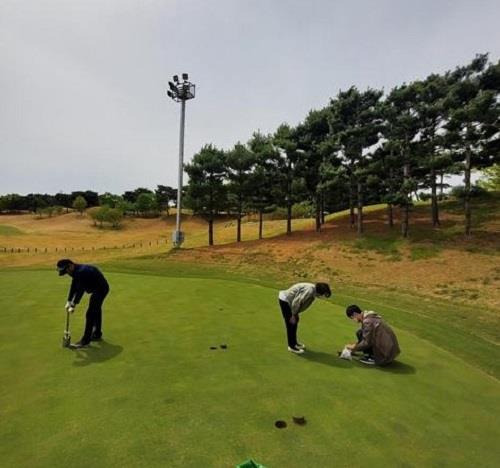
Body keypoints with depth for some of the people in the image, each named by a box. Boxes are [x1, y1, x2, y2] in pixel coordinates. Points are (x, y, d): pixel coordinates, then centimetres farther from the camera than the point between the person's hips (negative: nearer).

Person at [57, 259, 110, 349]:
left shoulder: (81, 272, -27)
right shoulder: (76, 271, 4)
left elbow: (80, 290, -27)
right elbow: (73, 287, 9)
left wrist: (73, 305, -21)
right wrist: (69, 301, 6)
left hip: (100, 289, -11)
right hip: (100, 288, 11)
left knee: (90, 314, -9)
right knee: (96, 311, 21)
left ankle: (85, 341, -2)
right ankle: (97, 335, 35)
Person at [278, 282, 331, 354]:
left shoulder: (314, 292, 3)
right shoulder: (310, 290, -27)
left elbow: (299, 301, 10)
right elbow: (296, 302, -27)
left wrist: (296, 314, 7)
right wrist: (293, 315, -15)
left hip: (289, 300, 10)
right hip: (285, 300, -10)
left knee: (295, 321, 17)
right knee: (291, 323, -4)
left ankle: (294, 342, 30)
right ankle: (291, 346, 7)